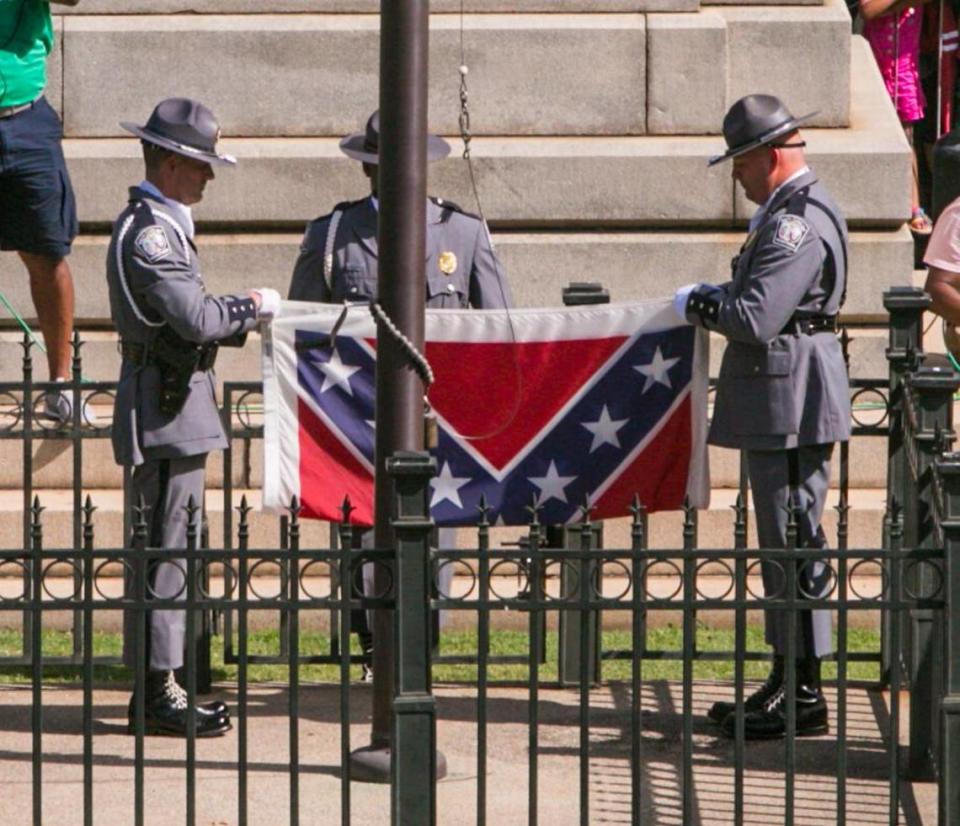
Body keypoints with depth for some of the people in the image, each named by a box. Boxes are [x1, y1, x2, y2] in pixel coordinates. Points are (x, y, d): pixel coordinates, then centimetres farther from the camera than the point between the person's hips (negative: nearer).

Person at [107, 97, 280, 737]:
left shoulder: (162, 225, 17)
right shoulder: (150, 231, -16)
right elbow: (197, 319, -25)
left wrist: (239, 317, 8)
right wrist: (252, 306, -9)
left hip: (175, 402, 11)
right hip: (166, 405, -11)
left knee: (167, 545, 12)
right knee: (167, 546, -8)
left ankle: (158, 688, 16)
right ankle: (160, 694, -7)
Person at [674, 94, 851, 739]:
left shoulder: (799, 221, -19)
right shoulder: (790, 212, 16)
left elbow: (757, 319, -25)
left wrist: (695, 305, -9)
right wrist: (715, 296, 9)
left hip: (791, 406, -11)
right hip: (780, 405, 11)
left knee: (796, 546, -7)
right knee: (784, 545, 14)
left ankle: (805, 697, -3)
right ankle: (787, 682, 21)